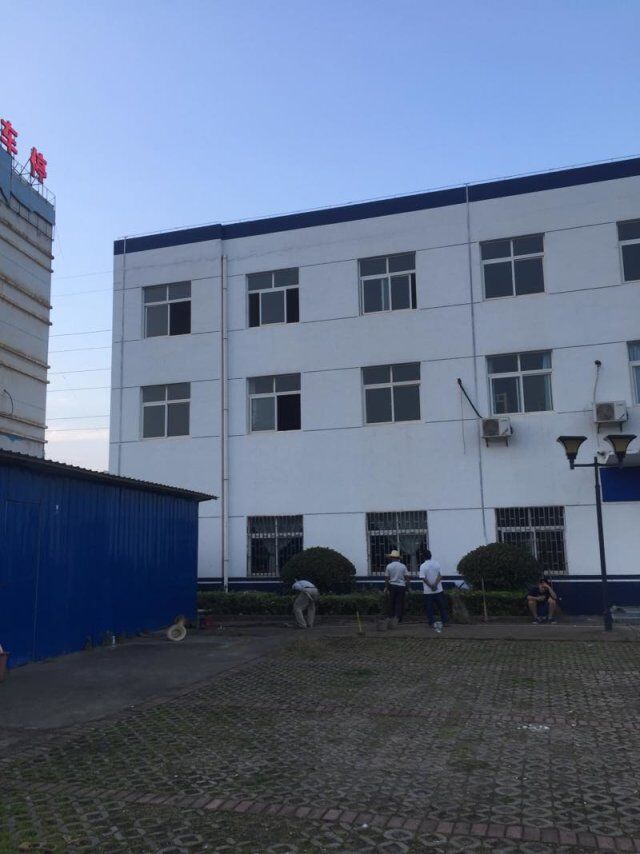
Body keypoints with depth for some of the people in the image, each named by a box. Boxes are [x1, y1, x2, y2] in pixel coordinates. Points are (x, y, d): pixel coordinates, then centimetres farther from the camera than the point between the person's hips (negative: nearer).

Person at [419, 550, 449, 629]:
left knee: (429, 608, 5)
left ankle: (432, 622, 2)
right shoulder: (437, 563, 1)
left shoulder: (423, 566, -8)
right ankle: (444, 621, 17)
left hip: (428, 591, -3)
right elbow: (440, 575, -7)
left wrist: (431, 586, -12)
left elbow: (423, 578, -15)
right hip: (438, 590, 3)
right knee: (442, 606, 14)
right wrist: (435, 585, -15)